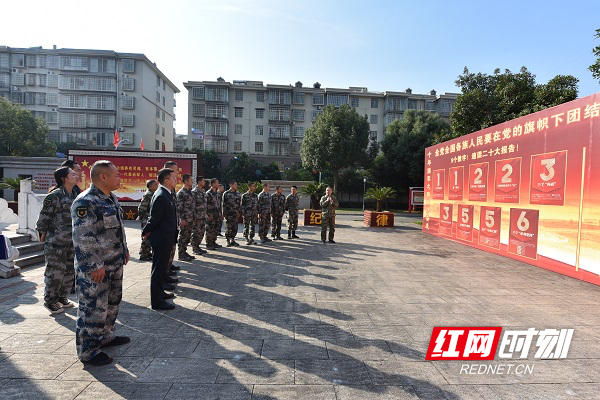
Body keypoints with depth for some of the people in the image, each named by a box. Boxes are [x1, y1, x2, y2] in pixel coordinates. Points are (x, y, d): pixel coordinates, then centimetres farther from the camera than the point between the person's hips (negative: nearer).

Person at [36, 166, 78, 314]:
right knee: (55, 271, 2)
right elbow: (44, 217, -9)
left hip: (72, 241, 8)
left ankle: (62, 297, 29)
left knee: (70, 271, 14)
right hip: (56, 242, -7)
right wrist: (43, 234, -5)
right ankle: (50, 300, 18)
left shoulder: (74, 195, 10)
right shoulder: (54, 196, -13)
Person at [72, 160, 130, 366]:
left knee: (112, 303, 21)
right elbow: (82, 238, -24)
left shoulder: (112, 198, 10)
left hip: (115, 264, 10)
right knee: (94, 308, 1)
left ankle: (106, 336, 38)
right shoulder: (85, 202, -20)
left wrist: (124, 250, 20)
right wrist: (94, 266, -22)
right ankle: (88, 350, 16)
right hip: (95, 269, -10)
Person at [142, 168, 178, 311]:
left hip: (166, 239, 10)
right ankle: (157, 301, 11)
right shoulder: (161, 196, -22)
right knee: (158, 269, 1)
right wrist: (145, 233, -6)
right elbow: (154, 219, -20)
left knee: (161, 267, 22)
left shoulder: (166, 195, 10)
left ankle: (160, 292, 38)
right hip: (161, 239, -10)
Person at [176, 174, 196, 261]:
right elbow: (179, 207, -16)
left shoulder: (189, 192, 14)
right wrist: (182, 219, -19)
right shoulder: (181, 193, -13)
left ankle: (184, 252, 23)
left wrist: (193, 218, 19)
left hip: (190, 219, 9)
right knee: (183, 237, -1)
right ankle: (181, 254, 7)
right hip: (184, 220, -9)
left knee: (188, 236, 13)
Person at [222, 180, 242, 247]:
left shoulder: (238, 194, 12)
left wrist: (239, 211, 11)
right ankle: (228, 241, 8)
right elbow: (223, 204, -6)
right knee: (228, 228, -2)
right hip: (228, 214, -5)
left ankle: (233, 240, 18)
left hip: (235, 214, 5)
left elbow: (240, 204, 17)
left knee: (235, 228, 7)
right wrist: (224, 213, -9)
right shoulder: (226, 193, -4)